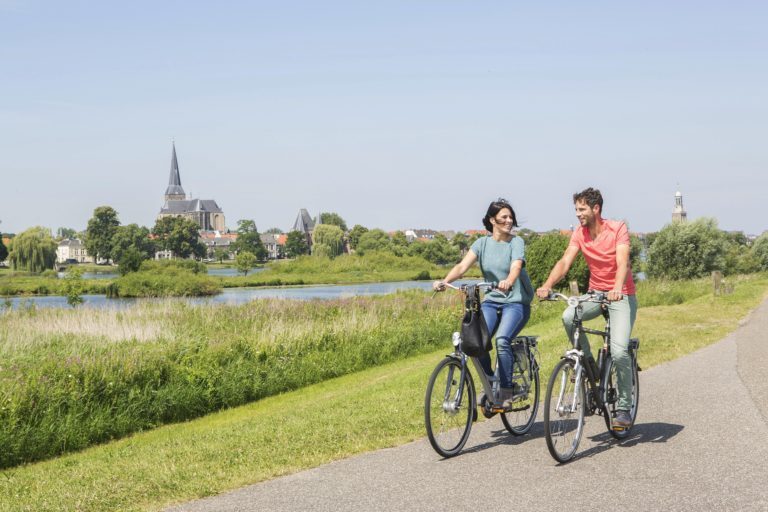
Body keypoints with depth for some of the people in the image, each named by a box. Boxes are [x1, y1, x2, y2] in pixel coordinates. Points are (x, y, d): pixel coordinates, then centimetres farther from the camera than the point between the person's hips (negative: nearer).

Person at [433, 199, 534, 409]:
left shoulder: (516, 242, -5)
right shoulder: (482, 243, 4)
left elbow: (516, 267, -24)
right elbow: (462, 266, -8)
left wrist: (508, 282, -48)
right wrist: (444, 281, -28)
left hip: (516, 301, -3)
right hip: (491, 301, 3)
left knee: (502, 339, -29)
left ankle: (506, 392, -17)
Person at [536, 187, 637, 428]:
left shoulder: (617, 228, -15)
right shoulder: (579, 233, -2)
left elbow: (622, 262, -28)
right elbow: (565, 261, -12)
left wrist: (617, 288, -47)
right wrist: (547, 286, -29)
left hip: (622, 295, -4)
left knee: (619, 351, -19)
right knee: (568, 317, -28)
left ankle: (624, 408, -2)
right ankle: (587, 361, -4)